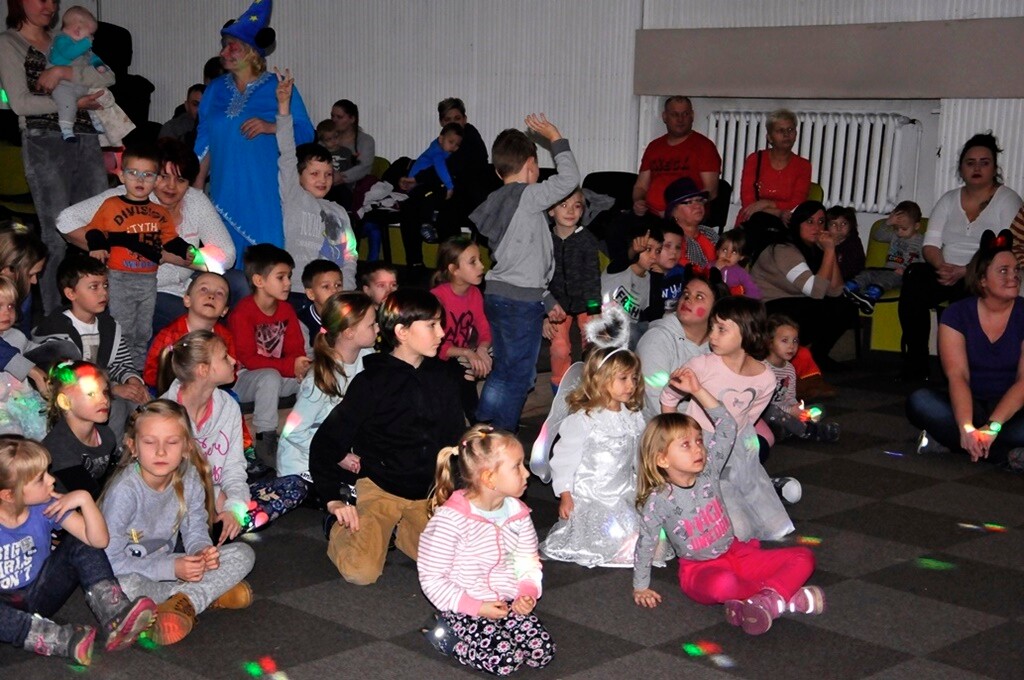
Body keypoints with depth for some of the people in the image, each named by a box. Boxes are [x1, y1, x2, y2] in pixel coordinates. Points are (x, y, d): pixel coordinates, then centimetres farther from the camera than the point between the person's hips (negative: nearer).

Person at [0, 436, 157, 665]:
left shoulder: (47, 506, -9)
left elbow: (99, 540, -12)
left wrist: (85, 499, -24)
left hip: (39, 594, 5)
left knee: (82, 544, -12)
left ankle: (115, 622, -27)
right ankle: (63, 640, -35)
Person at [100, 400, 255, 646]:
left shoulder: (189, 480, -9)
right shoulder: (124, 490, -25)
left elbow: (196, 531, 1)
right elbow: (111, 559, -24)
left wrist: (203, 551, -24)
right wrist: (171, 568, -28)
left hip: (168, 564, 6)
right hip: (130, 571, -5)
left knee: (243, 554, -9)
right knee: (124, 587, -42)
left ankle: (181, 603, -29)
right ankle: (210, 594, -23)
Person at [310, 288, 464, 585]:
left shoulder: (443, 377, 4)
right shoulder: (372, 382, -11)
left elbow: (455, 438, 14)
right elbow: (325, 443, -8)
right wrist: (334, 500, -16)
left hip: (428, 493, 5)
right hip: (378, 490, -5)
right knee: (361, 572, -23)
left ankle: (397, 529, 11)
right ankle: (341, 527, 10)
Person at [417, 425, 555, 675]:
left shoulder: (518, 513, 0)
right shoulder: (449, 519, -21)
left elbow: (528, 562, 11)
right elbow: (431, 578, -17)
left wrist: (528, 593, -10)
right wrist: (476, 608, -20)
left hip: (509, 604, 6)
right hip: (465, 610, -6)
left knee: (543, 652, -10)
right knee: (505, 659, -23)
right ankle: (445, 634, 2)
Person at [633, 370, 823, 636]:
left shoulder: (709, 471, -5)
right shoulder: (659, 500, -16)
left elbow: (727, 426, -8)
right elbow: (646, 543, -8)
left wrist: (698, 391, -14)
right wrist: (641, 587, -3)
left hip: (736, 552, 6)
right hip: (699, 569, -6)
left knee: (804, 557, -10)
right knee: (722, 585, -43)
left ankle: (767, 600, -32)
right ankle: (787, 596, -25)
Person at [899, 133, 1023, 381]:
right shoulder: (948, 200, 16)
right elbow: (930, 244, 8)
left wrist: (964, 272, -22)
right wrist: (942, 266, -16)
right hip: (947, 271, 4)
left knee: (968, 291, -38)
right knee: (914, 278, -28)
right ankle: (915, 366, -23)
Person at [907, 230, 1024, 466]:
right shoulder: (957, 314, -4)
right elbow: (957, 376, -16)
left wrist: (992, 427, -29)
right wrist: (966, 428, -34)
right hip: (970, 406, 2)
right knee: (919, 401, -28)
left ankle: (947, 440, -20)